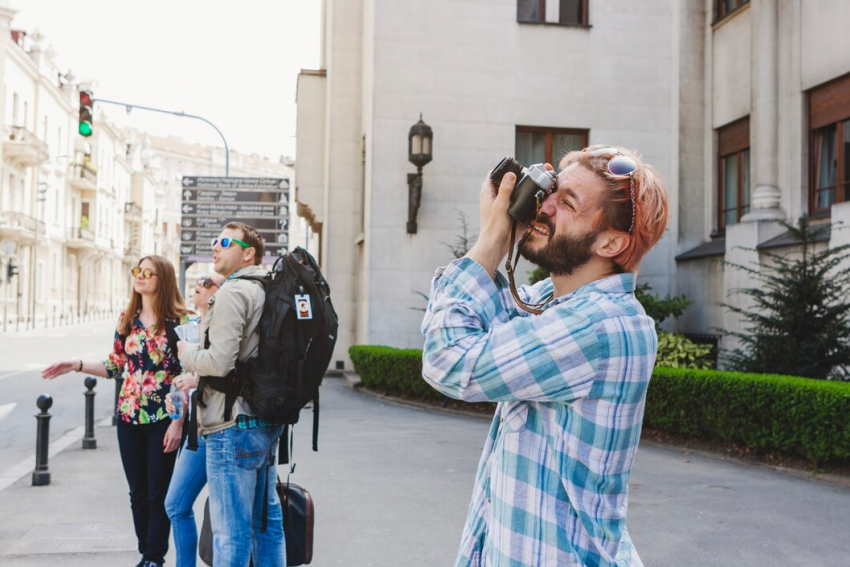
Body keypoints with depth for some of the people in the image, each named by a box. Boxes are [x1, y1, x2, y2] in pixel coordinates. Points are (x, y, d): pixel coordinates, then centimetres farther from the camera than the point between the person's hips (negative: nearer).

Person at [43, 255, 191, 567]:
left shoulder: (179, 320, -9)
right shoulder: (127, 319, 7)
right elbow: (116, 367, 14)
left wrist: (178, 423, -14)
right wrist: (76, 365, 1)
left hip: (164, 420, -5)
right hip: (129, 417, 5)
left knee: (158, 494, 2)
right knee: (138, 493, 11)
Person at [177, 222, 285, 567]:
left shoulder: (233, 292, -13)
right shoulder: (266, 291, 16)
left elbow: (220, 361, -22)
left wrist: (186, 354, -2)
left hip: (233, 425, -10)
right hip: (266, 422, 10)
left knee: (231, 532, -3)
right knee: (266, 521, 17)